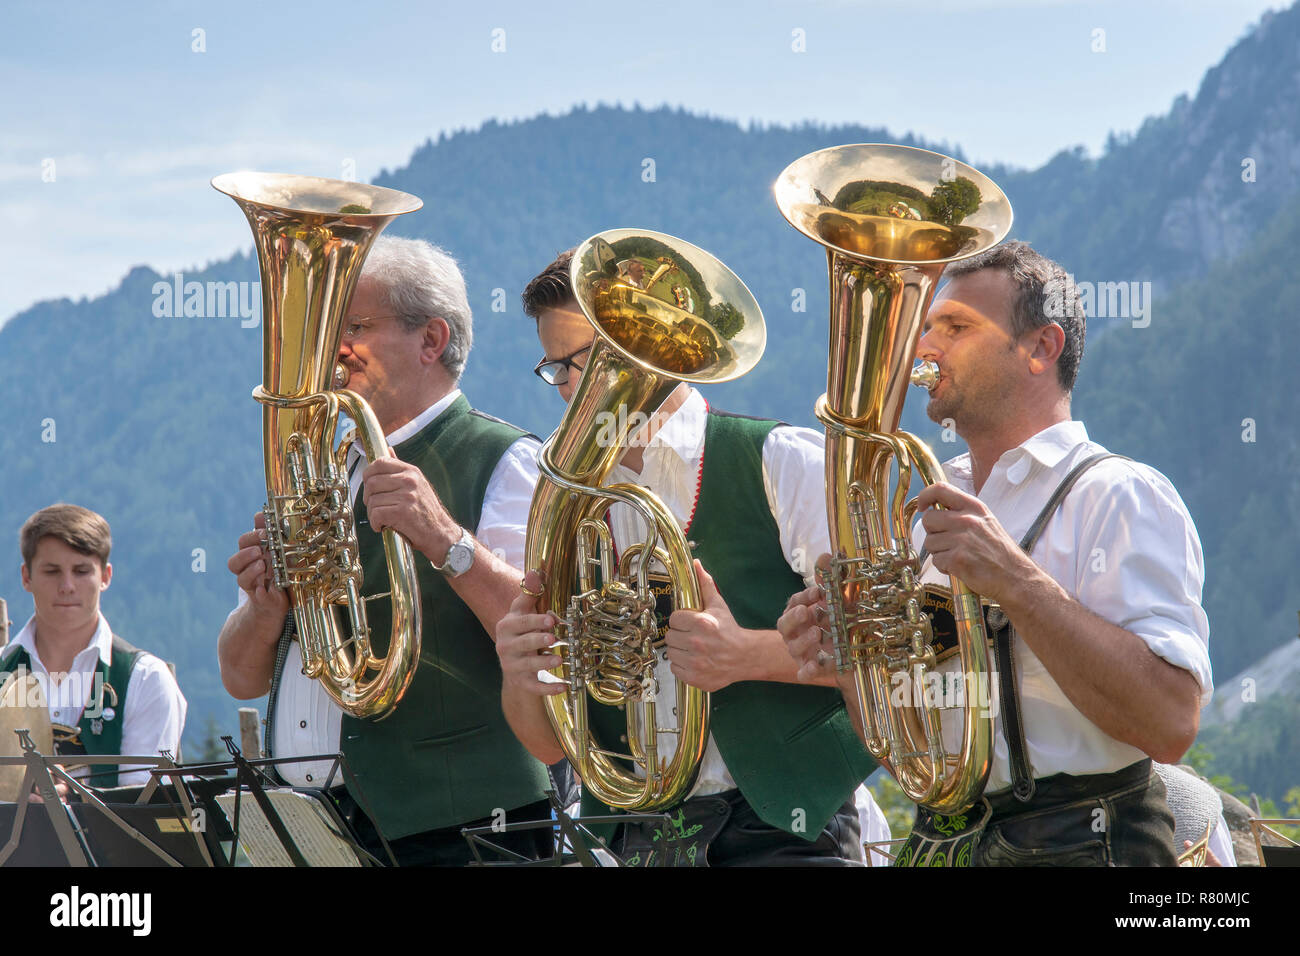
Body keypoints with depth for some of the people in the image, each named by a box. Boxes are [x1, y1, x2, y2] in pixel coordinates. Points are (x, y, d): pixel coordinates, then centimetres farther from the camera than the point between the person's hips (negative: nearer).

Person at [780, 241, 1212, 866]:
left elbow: (1171, 726, -19)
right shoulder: (932, 512, 17)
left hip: (1074, 844, -6)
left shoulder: (1120, 497, -5)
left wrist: (1015, 581, -22)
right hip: (940, 841, 6)